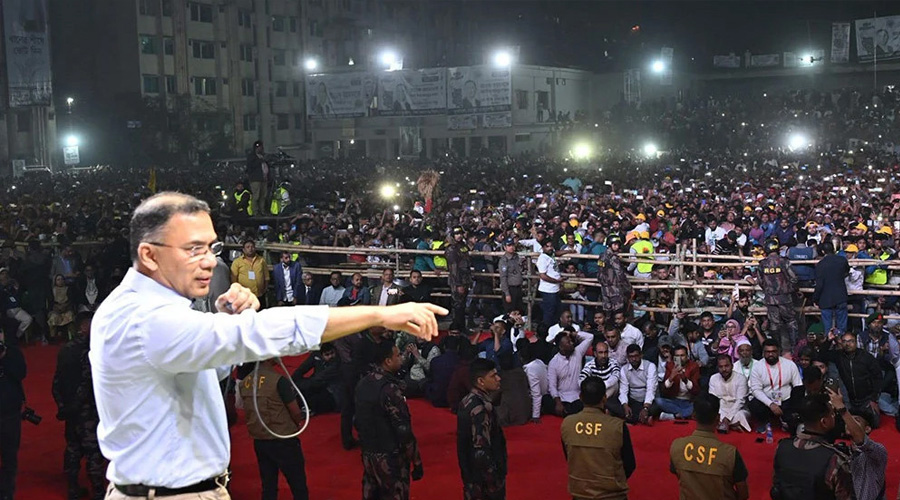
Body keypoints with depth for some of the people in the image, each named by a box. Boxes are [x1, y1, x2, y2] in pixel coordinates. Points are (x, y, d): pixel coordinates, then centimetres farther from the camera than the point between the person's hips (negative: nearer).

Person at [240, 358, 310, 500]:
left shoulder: (245, 381, 0)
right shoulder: (279, 380, -18)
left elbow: (248, 411, 11)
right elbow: (296, 413, -13)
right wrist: (296, 424, 7)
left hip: (259, 440, 6)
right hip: (283, 440, -6)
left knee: (268, 487, 14)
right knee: (298, 487, 7)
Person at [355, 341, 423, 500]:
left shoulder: (363, 383, 3)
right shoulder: (390, 390, -22)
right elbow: (404, 430, -21)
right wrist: (417, 463, -14)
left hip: (368, 454, 8)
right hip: (389, 458, -8)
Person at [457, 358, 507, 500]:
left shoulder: (467, 401, 6)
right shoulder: (481, 408, -23)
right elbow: (481, 452, -26)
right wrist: (494, 484, -20)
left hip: (471, 476, 9)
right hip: (484, 481, -9)